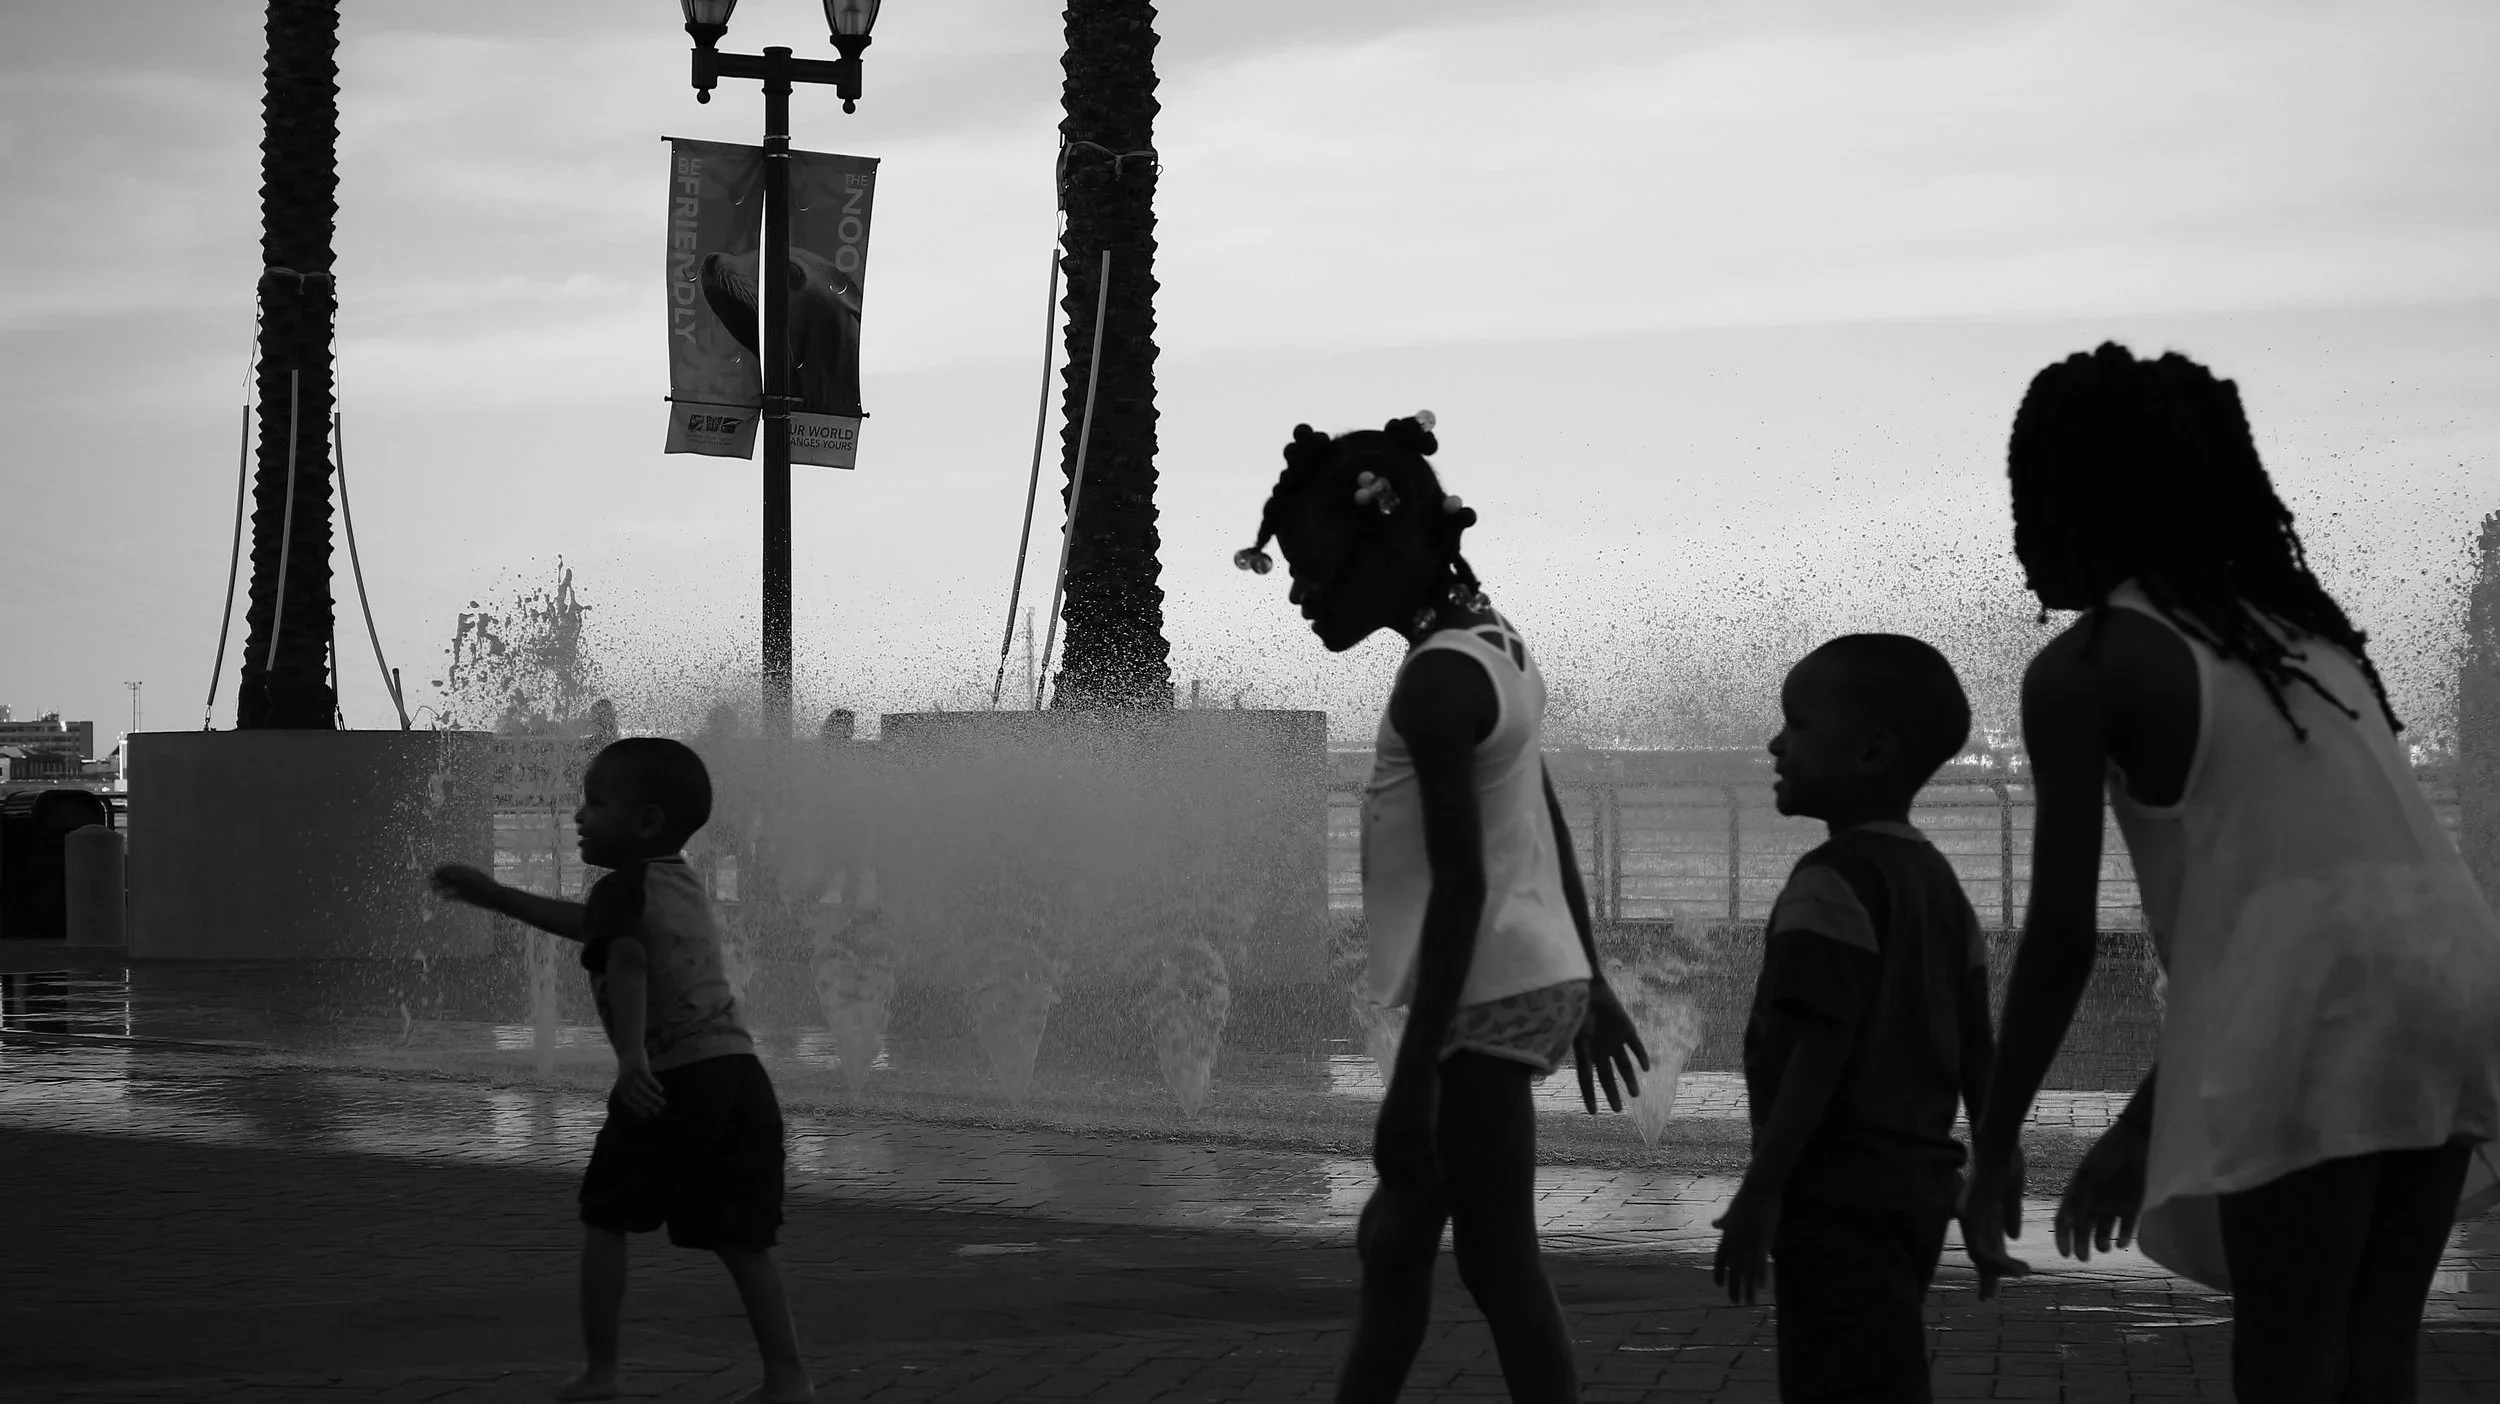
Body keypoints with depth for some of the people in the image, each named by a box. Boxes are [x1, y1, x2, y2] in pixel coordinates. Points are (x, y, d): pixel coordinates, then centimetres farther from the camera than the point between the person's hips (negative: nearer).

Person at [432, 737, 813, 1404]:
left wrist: (631, 1053, -33)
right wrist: (494, 896, 37)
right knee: (741, 1238, 8)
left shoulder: (622, 886, -2)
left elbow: (628, 960, -20)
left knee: (604, 1221, 9)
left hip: (669, 1082, -7)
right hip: (741, 1073, 7)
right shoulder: (685, 884, 23)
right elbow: (589, 922, 33)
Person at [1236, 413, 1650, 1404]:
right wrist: (1589, 984, 26)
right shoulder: (1490, 646, 12)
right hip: (1535, 979, 10)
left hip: (1485, 997, -10)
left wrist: (1413, 1076, -23)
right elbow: (1551, 833, 19)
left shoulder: (1436, 682, -17)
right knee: (1392, 1243, 14)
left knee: (1499, 1266, -5)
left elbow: (1463, 886, -22)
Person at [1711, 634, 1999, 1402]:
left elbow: (1820, 1048, -20)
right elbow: (1978, 1051, 14)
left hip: (1839, 1191, -10)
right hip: (1919, 1178, 10)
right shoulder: (1938, 880, 13)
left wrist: (1762, 1190, -20)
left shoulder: (1832, 882, -14)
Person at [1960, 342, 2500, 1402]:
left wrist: (1994, 1147, 9)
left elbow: (2063, 939, -2)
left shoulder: (2083, 669, 2)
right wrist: (2148, 1120, 31)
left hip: (2313, 1008, -7)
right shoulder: (2294, 622, 24)